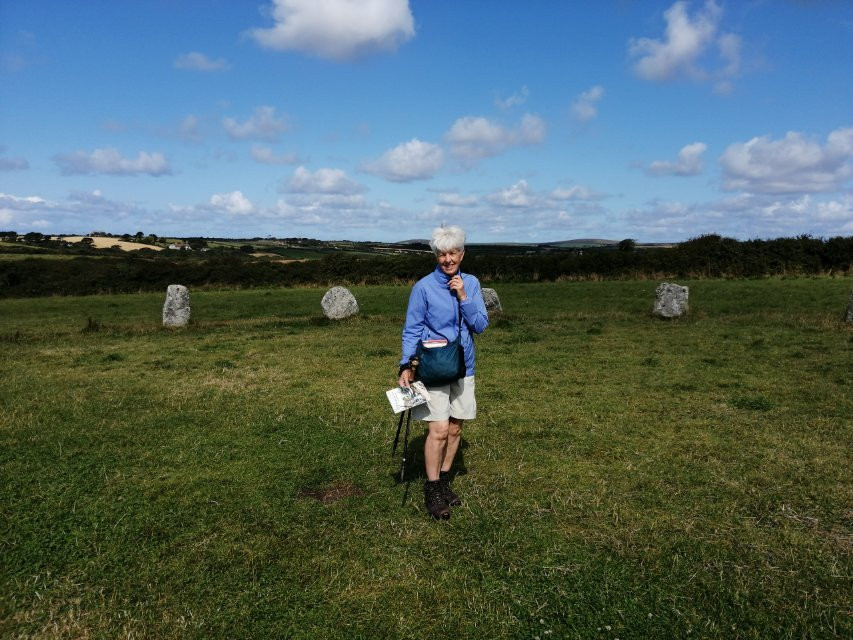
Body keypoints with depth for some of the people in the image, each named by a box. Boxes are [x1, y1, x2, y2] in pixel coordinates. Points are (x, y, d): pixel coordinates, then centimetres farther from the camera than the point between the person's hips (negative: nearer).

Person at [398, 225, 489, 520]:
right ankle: (432, 491, 7)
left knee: (455, 429, 11)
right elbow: (411, 330, -8)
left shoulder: (471, 283, 2)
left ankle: (444, 481, 28)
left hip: (463, 367, 5)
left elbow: (481, 325, -3)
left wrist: (463, 296, -16)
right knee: (439, 429, -9)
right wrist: (407, 366, -17)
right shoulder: (423, 287, -10)